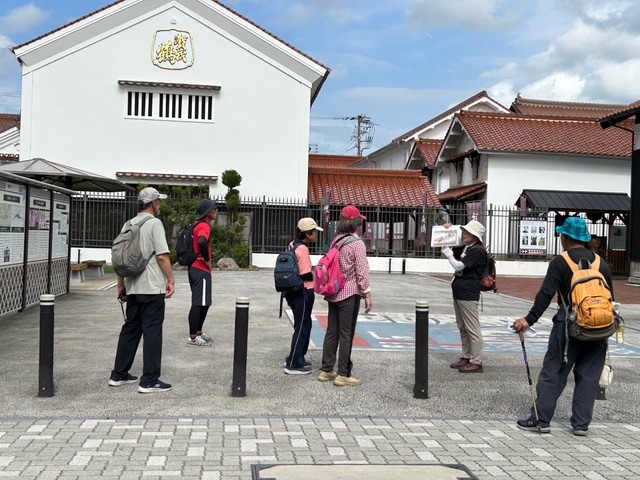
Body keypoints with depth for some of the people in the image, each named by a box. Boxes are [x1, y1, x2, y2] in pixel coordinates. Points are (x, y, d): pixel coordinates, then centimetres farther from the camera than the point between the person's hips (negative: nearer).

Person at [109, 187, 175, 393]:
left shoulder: (128, 224, 12)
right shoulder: (154, 223, -9)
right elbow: (162, 256, -16)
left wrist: (121, 285, 21)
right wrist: (171, 279, -8)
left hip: (133, 288, 7)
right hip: (152, 288, -7)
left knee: (130, 329, 16)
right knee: (152, 332, -3)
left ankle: (118, 374, 22)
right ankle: (149, 380, -2)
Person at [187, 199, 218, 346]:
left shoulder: (197, 225, 16)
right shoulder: (204, 226, -15)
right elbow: (201, 242, -34)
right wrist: (207, 261, -20)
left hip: (195, 268, 10)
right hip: (201, 270, -10)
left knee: (204, 303, 17)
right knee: (198, 304, -6)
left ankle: (198, 332, 25)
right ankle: (193, 337, -2)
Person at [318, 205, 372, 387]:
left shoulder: (336, 241, 9)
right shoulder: (357, 244, -12)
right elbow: (361, 271, -15)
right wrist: (367, 294, -11)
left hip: (333, 293, 7)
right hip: (349, 294, -7)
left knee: (331, 331, 12)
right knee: (346, 335, -2)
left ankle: (326, 370, 18)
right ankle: (343, 375, 3)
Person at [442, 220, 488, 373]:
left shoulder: (477, 251, -14)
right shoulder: (465, 248, 12)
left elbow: (458, 266, -21)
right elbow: (450, 250, 28)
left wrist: (448, 254, -6)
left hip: (468, 294, -10)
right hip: (459, 292, 10)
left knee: (472, 328, -5)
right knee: (462, 327, 15)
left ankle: (476, 362, -1)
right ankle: (466, 357, 24)